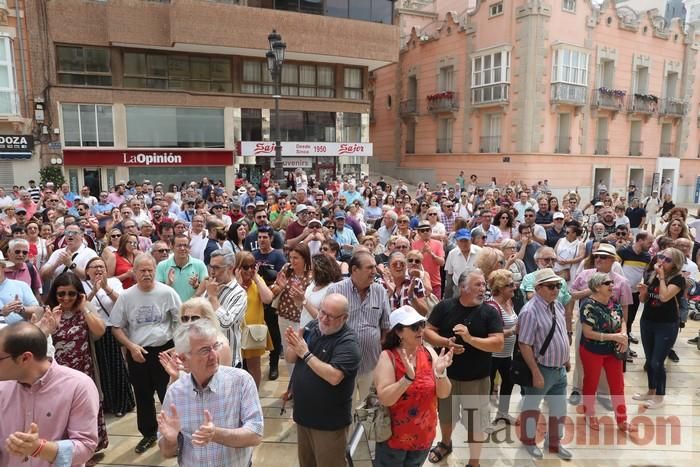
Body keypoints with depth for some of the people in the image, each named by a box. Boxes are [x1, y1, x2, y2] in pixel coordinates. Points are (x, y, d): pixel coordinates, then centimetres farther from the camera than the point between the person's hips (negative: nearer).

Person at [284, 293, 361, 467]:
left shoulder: (348, 342, -20)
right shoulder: (312, 327, -2)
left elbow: (334, 377, -31)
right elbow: (289, 359, 2)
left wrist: (305, 353, -28)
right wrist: (291, 345, -20)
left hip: (329, 421, -6)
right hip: (304, 414, 6)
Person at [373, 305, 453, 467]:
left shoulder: (429, 352, -6)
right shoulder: (388, 357, -18)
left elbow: (444, 394, -7)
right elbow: (385, 399, -24)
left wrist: (440, 373, -25)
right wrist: (408, 377, -36)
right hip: (394, 437, -4)